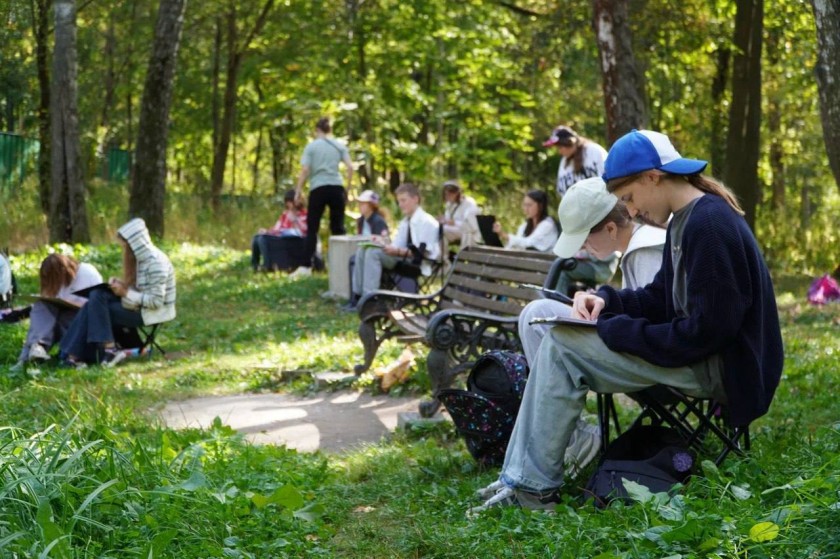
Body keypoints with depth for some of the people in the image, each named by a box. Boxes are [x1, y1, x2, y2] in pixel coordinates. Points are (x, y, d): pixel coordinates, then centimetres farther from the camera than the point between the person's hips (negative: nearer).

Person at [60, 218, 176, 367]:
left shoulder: (156, 262, -20)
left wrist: (126, 293, -18)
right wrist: (121, 284, -3)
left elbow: (156, 301, -23)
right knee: (96, 296, -7)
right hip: (141, 304, 9)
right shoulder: (141, 257, 10)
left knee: (97, 309, -15)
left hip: (154, 312, -9)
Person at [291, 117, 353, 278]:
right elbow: (350, 168, 1)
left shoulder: (311, 146, 3)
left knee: (312, 228, 2)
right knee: (338, 227, 8)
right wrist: (348, 187, 12)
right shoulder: (340, 146, 10)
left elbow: (305, 170, -5)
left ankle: (306, 267, -3)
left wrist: (298, 190, 3)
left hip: (318, 188, -2)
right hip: (336, 187, 2)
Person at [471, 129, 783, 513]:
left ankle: (533, 489, -6)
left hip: (721, 368, -11)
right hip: (695, 350, 11)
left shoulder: (709, 224, -20)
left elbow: (708, 330, -24)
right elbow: (659, 298, 19)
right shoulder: (685, 220, 12)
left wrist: (617, 331, -16)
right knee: (560, 342, 8)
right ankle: (521, 480, 4)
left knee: (562, 347, -14)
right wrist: (607, 301, 0)